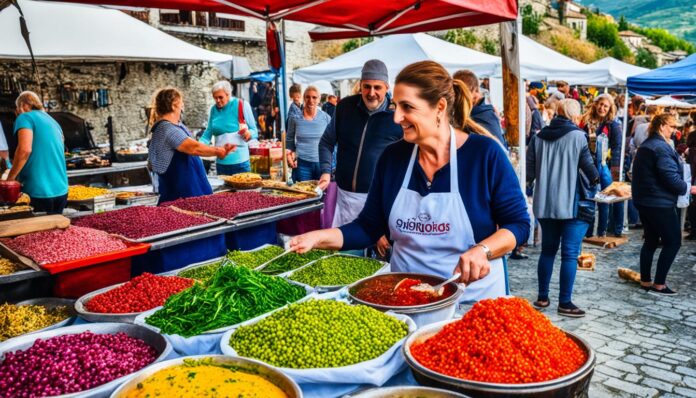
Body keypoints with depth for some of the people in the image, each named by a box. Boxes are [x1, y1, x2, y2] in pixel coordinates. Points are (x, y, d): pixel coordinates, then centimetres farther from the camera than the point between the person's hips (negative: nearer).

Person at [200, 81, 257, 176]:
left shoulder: (242, 105, -5)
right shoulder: (214, 109, 7)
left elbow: (254, 131, -2)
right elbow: (208, 133, 12)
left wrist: (249, 134, -24)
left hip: (240, 162, -4)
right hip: (220, 162, 4)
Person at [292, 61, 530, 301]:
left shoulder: (485, 153, -12)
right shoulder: (392, 157, -1)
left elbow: (518, 223, -6)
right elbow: (369, 227, 3)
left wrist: (482, 250, -24)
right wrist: (320, 237, -12)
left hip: (473, 297, -2)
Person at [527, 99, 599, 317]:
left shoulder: (538, 137, 3)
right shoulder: (577, 137, -8)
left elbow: (529, 172, 3)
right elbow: (589, 168, -6)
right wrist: (594, 179, 15)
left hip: (545, 204, 5)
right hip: (572, 203, -5)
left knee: (548, 250, 15)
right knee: (570, 254, 1)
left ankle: (542, 297, 21)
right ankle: (565, 303, 5)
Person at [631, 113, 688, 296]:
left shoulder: (645, 146, 14)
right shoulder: (662, 148, -17)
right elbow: (671, 177, -22)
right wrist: (687, 188, -6)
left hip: (643, 201, 10)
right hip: (660, 203, -10)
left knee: (651, 241, 16)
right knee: (673, 242, 0)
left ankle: (645, 281, 21)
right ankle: (659, 284, 2)